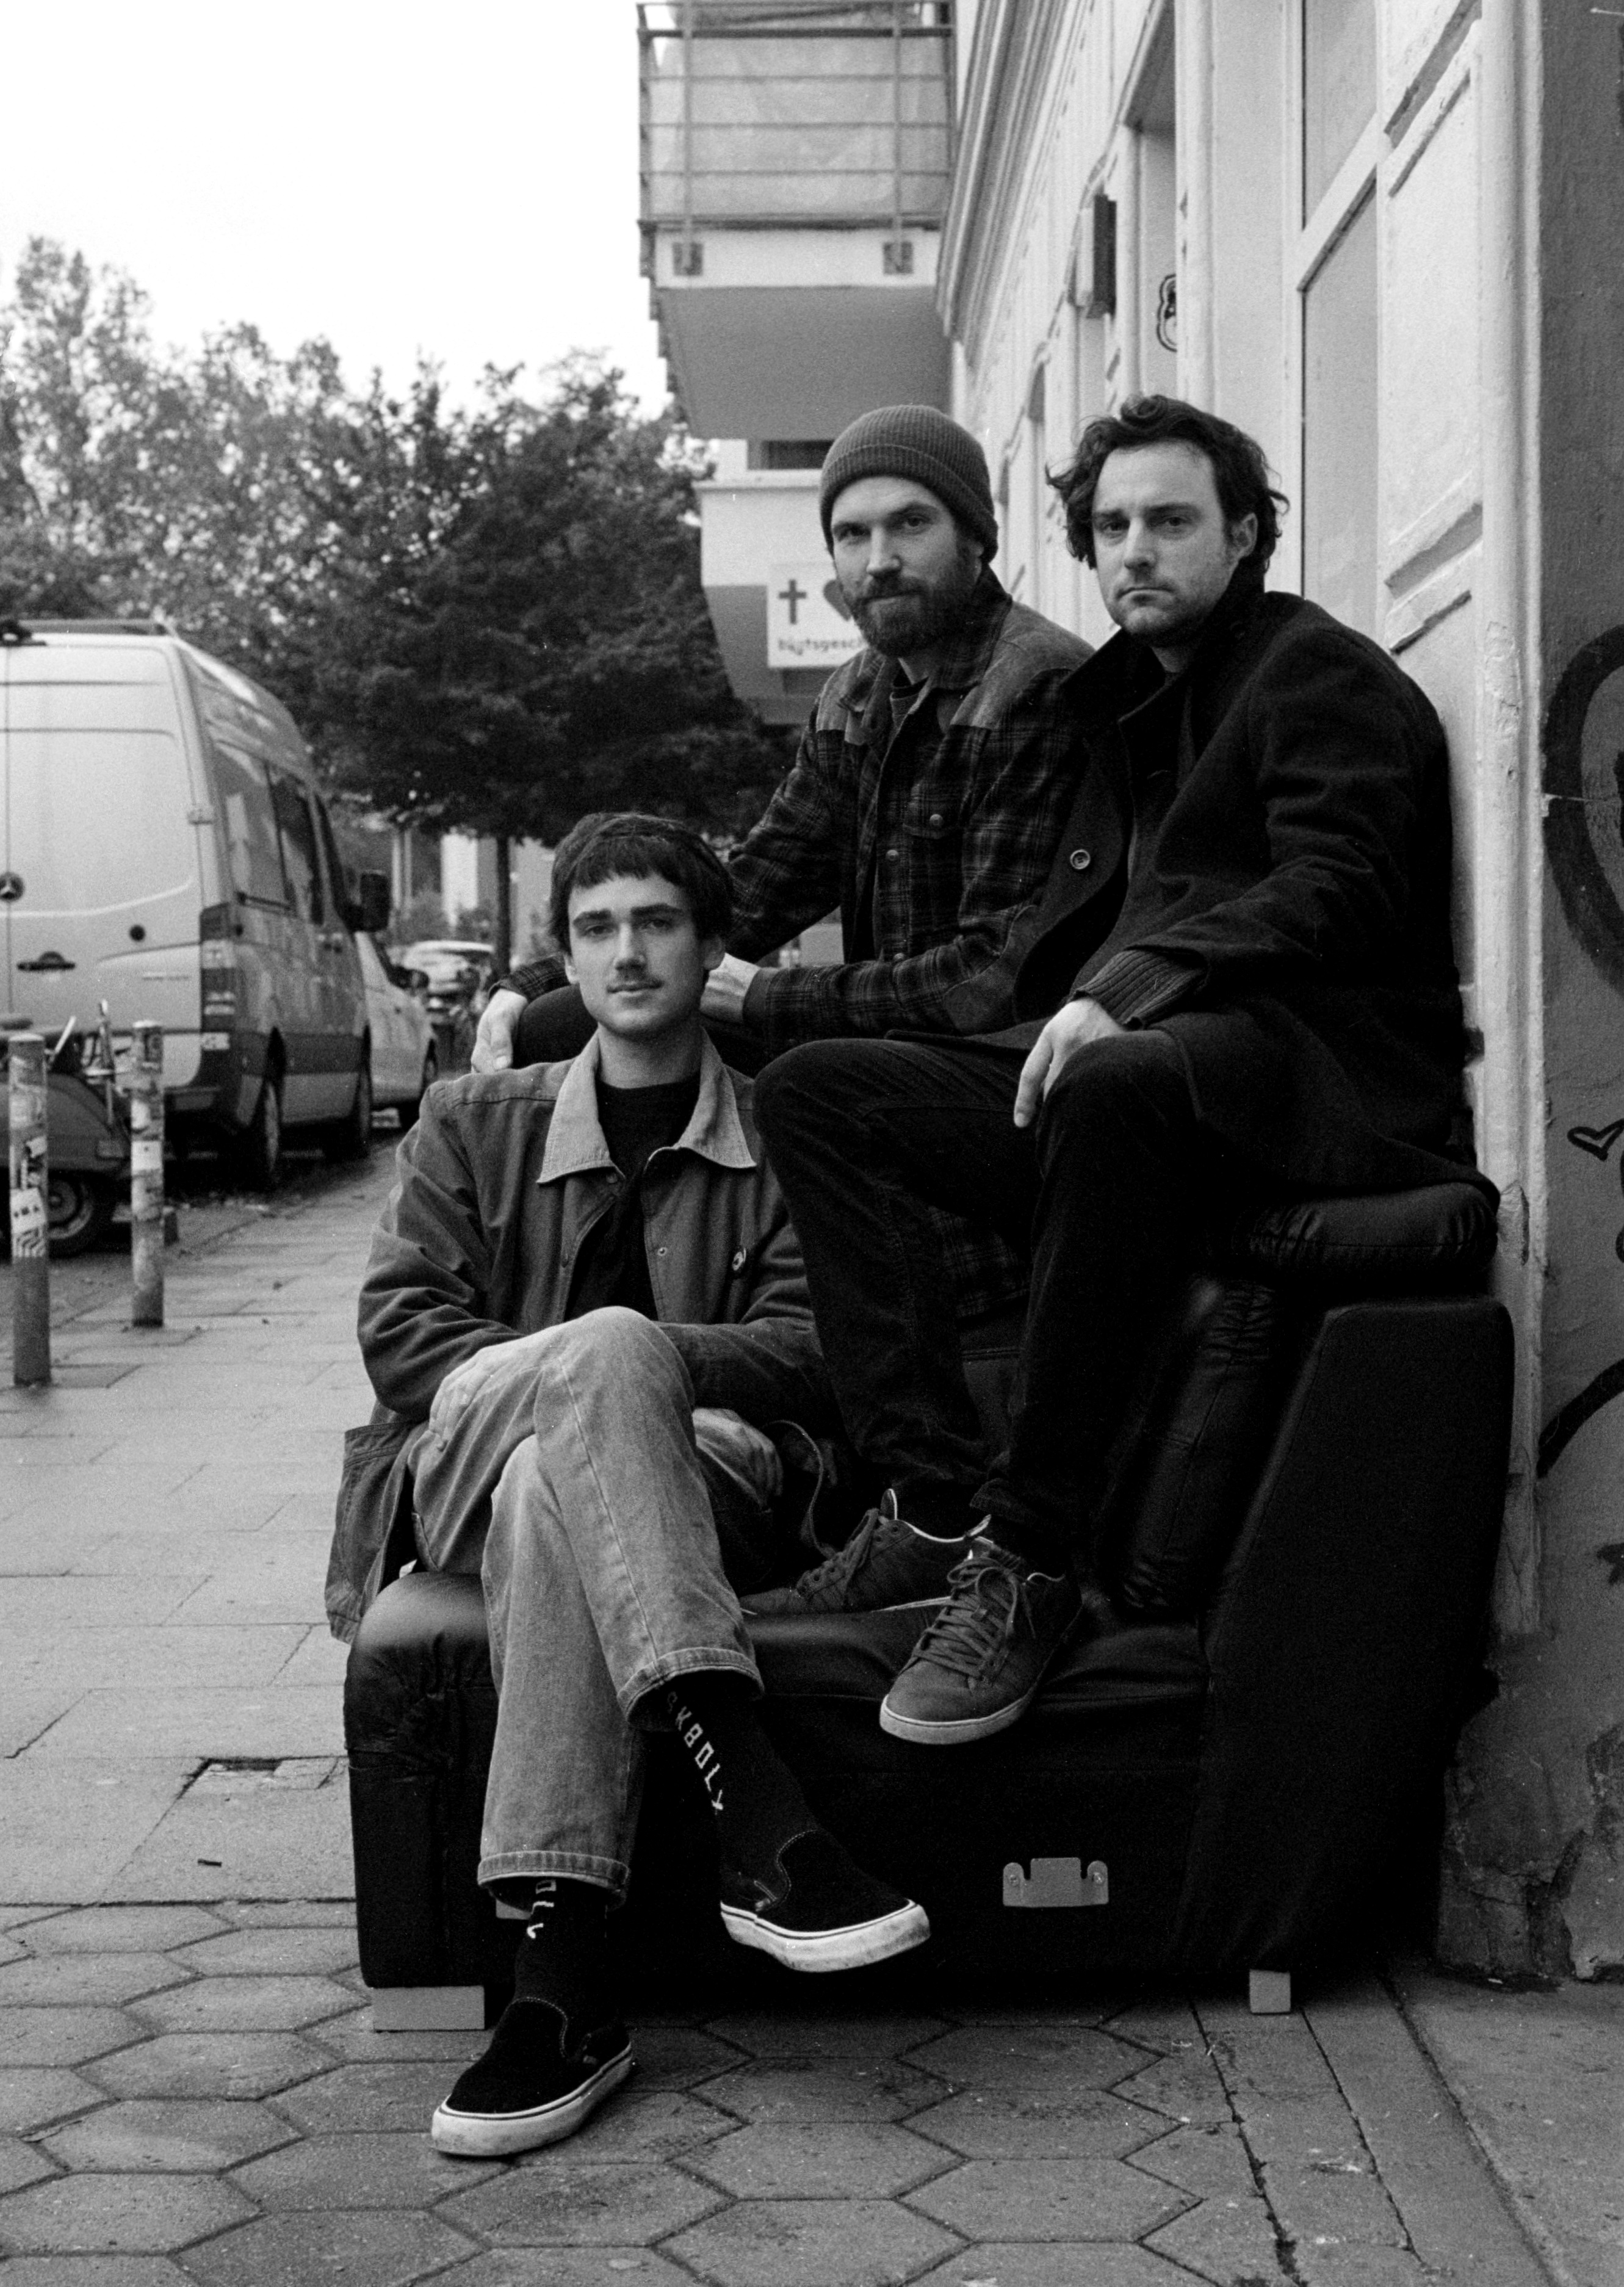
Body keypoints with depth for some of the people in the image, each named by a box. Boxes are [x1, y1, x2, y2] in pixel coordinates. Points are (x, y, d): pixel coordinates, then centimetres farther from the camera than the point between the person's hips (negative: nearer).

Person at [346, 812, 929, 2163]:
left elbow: (811, 1349, 0)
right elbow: (398, 1328, 6)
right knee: (611, 1343, -35)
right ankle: (752, 1802, -50)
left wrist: (633, 1378, -18)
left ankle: (559, 1978, -49)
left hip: (700, 1488, 0)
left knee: (551, 1488, -39)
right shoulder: (475, 1125, 20)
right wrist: (613, 1367, -11)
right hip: (472, 1478, 1)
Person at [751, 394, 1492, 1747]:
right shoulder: (1126, 707, 28)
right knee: (813, 1090, -6)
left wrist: (1126, 993, -25)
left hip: (1309, 1073, -8)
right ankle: (937, 1505, -19)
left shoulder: (1321, 672, 4)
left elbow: (1336, 889, -13)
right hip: (1112, 1061, 8)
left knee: (1114, 1086, -42)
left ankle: (1032, 1561, -32)